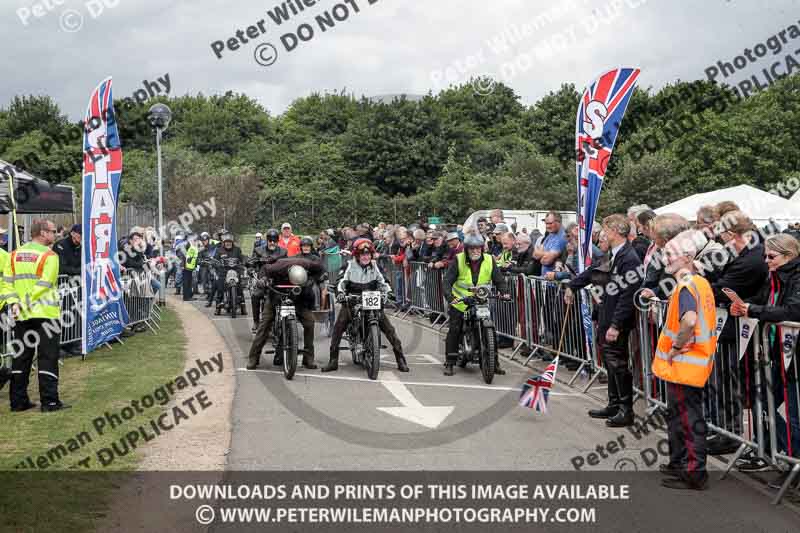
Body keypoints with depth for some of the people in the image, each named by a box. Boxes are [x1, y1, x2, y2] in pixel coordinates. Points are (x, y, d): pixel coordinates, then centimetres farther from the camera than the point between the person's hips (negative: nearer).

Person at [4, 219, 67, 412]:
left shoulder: (15, 255, 10)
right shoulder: (49, 255, -9)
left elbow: (7, 281, 4)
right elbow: (44, 285, -16)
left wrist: (14, 303, -2)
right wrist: (28, 303, -11)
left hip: (22, 316, 6)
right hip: (45, 313, -6)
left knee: (21, 358, 12)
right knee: (48, 358, -1)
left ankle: (18, 401, 15)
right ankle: (49, 401, -1)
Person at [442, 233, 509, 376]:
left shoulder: (489, 260, -1)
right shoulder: (458, 260, -8)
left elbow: (499, 280, 1)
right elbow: (448, 280, -12)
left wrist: (504, 292, -18)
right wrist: (450, 295, -29)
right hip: (460, 303, -2)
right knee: (454, 331, -9)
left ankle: (495, 363, 10)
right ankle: (449, 363, 0)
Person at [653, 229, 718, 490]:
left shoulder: (686, 286, -19)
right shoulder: (702, 282, 11)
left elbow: (689, 321, -36)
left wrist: (676, 347, -22)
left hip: (683, 363, -10)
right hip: (697, 361, 10)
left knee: (688, 418, -2)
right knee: (679, 415, 20)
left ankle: (694, 473, 5)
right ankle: (679, 463, 32)